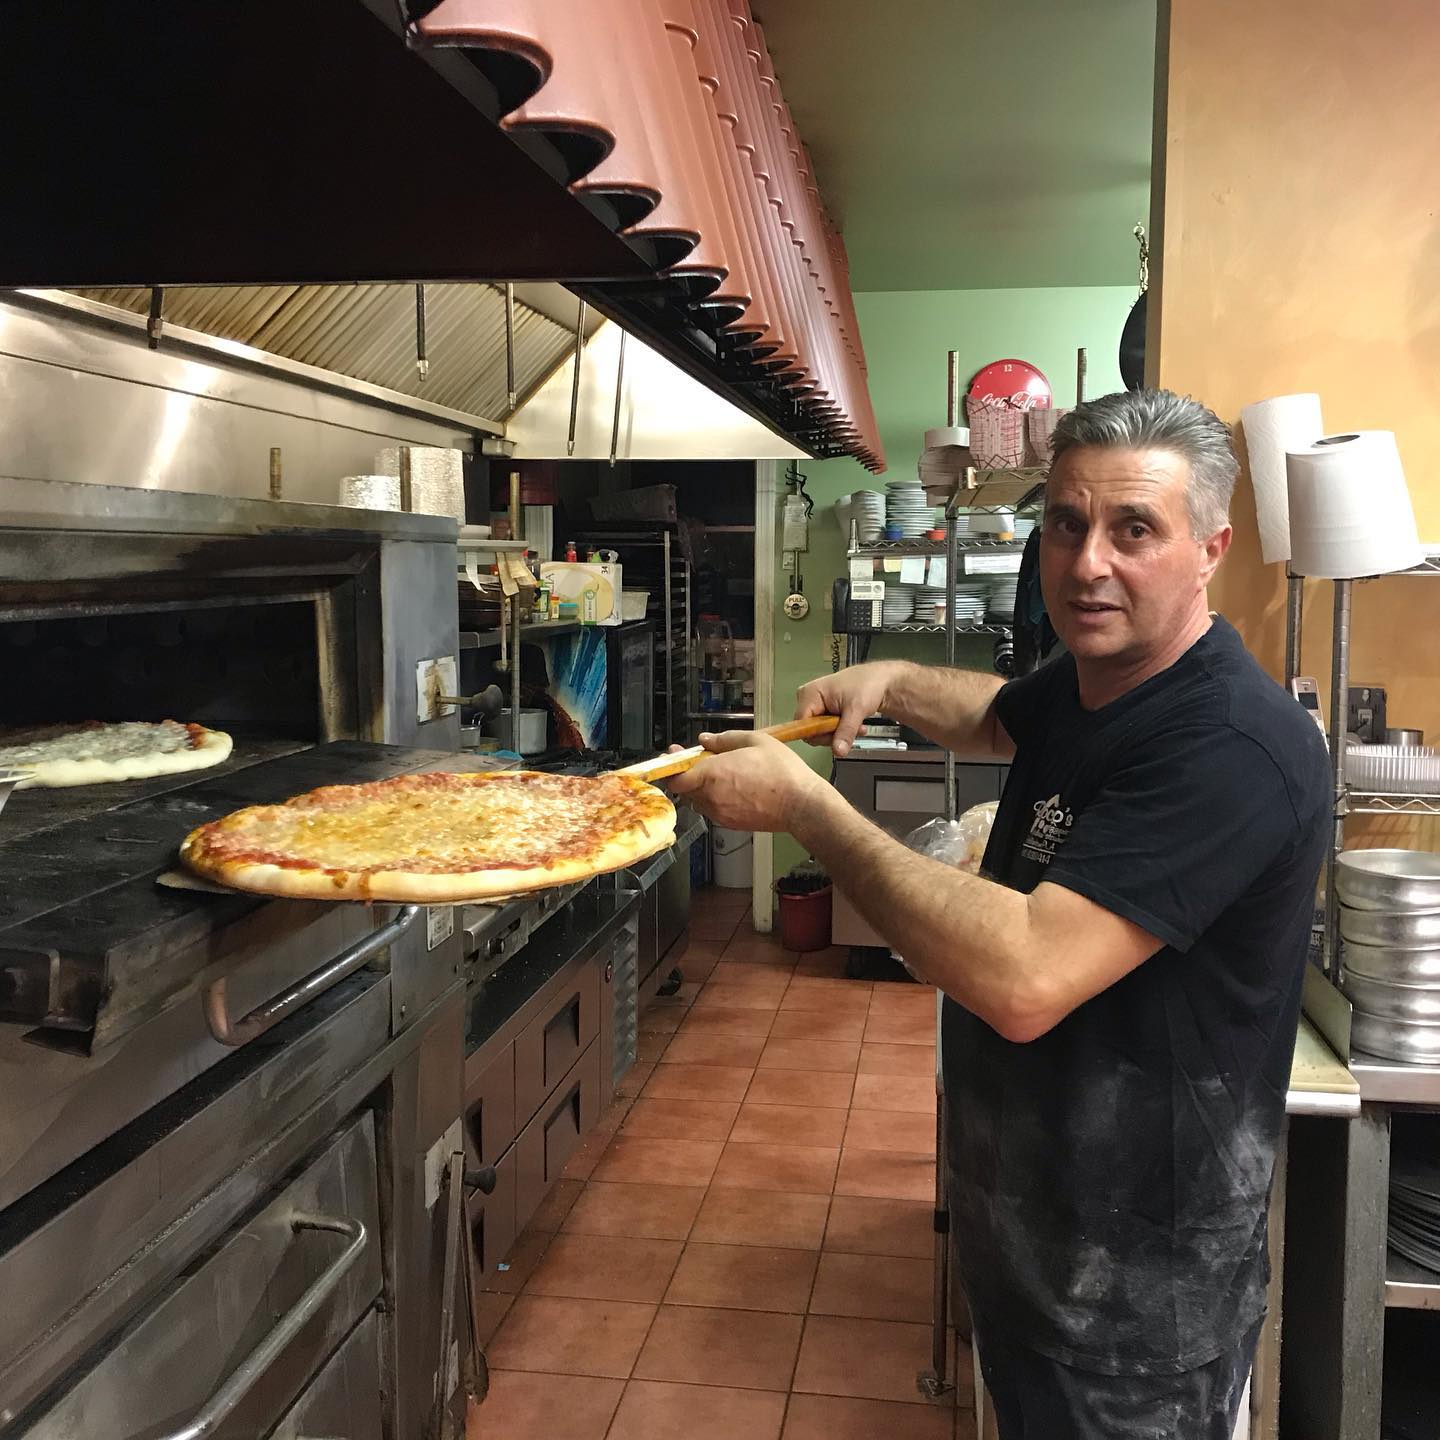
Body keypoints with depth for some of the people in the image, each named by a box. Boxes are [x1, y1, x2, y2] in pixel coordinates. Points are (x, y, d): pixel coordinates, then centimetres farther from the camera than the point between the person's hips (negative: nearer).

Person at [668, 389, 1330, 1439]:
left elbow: (1026, 980, -39)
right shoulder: (1090, 676, -1)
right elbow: (1002, 718, 24)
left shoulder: (1234, 748, -30)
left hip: (1139, 1289, -8)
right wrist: (890, 683, 4)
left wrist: (801, 802, -31)